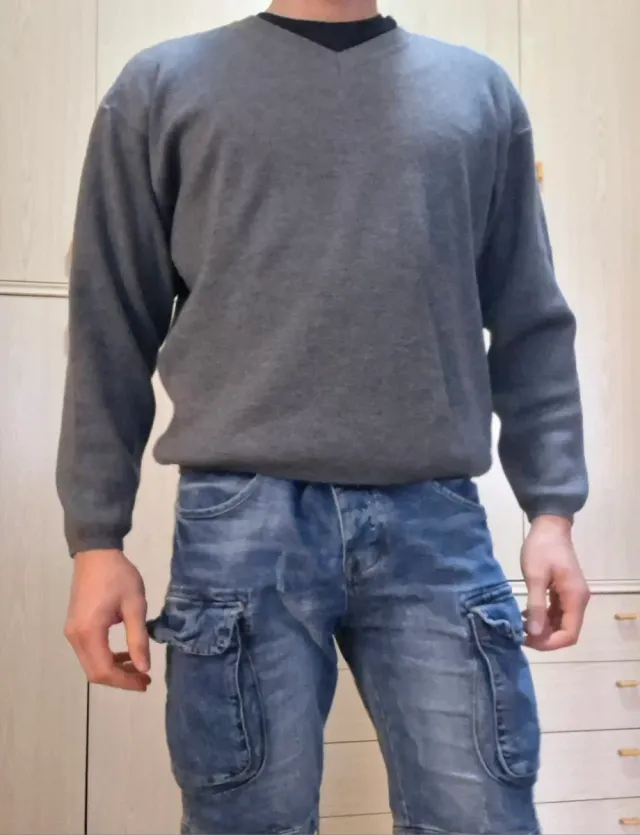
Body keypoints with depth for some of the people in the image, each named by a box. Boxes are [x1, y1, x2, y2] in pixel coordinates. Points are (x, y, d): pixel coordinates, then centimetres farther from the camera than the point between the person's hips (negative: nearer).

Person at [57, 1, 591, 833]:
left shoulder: (480, 91, 16)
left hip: (436, 521, 2)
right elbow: (113, 329, 7)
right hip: (242, 521, -1)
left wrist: (552, 508, 3)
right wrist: (98, 537, 1)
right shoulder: (163, 85, 11)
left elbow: (533, 327, 13)